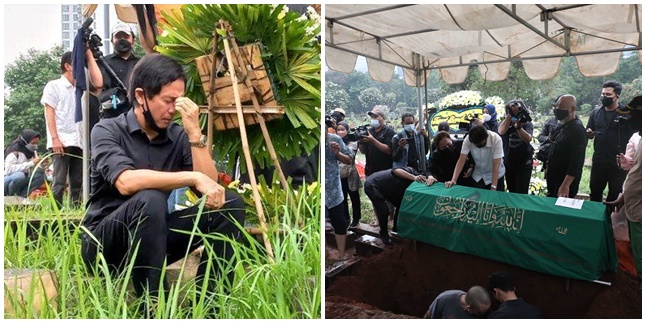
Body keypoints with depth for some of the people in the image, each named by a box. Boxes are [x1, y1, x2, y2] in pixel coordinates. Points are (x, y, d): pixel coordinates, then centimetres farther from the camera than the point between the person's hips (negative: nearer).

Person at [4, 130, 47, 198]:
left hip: (22, 182, 7)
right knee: (20, 175, -36)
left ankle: (20, 197, -10)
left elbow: (34, 170, 3)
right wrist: (31, 163, -33)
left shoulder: (33, 152, 3)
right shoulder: (14, 151, -19)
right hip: (8, 180, -7)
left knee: (41, 175, -14)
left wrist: (41, 166, -20)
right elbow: (9, 169, -32)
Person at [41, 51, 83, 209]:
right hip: (61, 142, -5)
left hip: (78, 142, 6)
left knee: (77, 182, 4)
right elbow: (49, 113, -3)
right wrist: (55, 138, -13)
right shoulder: (54, 86, 5)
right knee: (59, 182, -8)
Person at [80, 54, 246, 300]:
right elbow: (126, 182, -30)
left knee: (229, 203, -12)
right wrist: (192, 177, -33)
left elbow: (210, 187, -11)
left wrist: (194, 133, -17)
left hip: (153, 237, 5)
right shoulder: (107, 130, -10)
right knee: (149, 201, -36)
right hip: (103, 243, -4)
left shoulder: (178, 136, 0)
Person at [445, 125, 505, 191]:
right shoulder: (468, 139, -23)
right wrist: (453, 180, -29)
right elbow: (461, 161, -20)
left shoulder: (496, 139, -29)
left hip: (496, 174, -2)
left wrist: (493, 187, -33)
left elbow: (496, 165, -30)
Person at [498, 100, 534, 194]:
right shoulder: (506, 123, -3)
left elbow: (528, 139, -27)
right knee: (511, 192, 15)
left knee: (521, 193, -4)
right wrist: (510, 115, -38)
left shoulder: (527, 124, -7)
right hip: (508, 164, 2)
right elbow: (501, 131, -28)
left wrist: (518, 127, -44)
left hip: (524, 165, -2)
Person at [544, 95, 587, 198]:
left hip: (565, 182, -9)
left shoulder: (578, 130, -19)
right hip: (553, 180, 9)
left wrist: (565, 185, -31)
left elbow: (576, 162, -25)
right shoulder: (561, 126, 10)